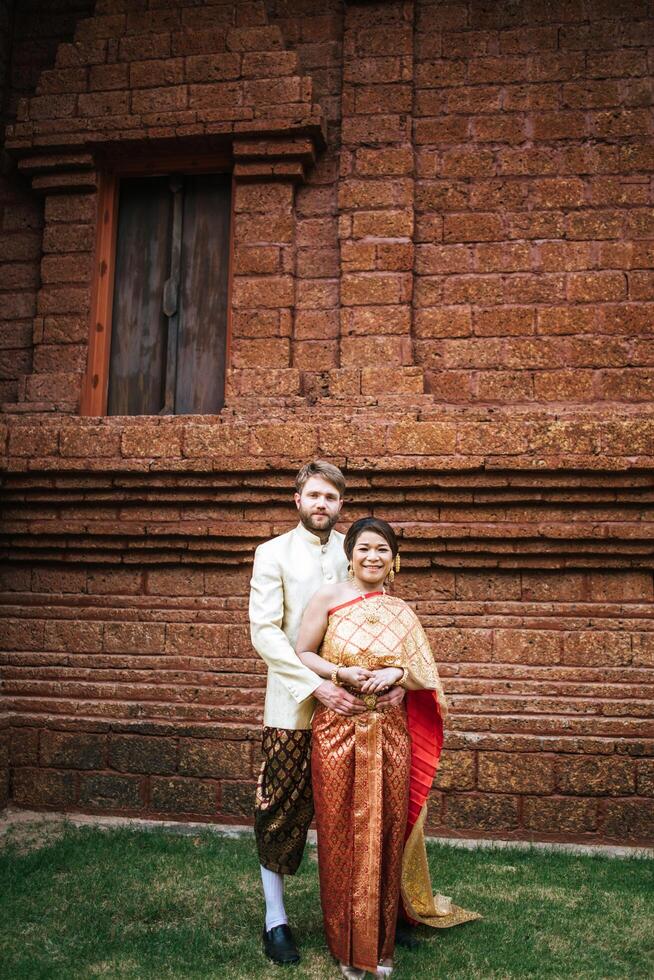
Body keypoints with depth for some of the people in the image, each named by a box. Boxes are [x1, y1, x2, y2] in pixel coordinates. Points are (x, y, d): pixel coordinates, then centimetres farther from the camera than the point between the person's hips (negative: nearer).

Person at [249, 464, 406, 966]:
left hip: (354, 701, 3)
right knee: (282, 810, 5)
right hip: (294, 706, -2)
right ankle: (275, 918, 22)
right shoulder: (274, 554, -2)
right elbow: (264, 631, -10)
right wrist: (318, 687, -19)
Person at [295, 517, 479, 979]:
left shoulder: (402, 613, 6)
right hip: (338, 733, -2)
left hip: (390, 736, 2)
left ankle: (381, 943, 26)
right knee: (341, 836, 6)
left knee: (384, 836, 8)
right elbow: (302, 654, 0)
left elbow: (426, 679, 8)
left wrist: (397, 673, -12)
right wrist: (339, 673, -16)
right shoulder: (329, 598, -2)